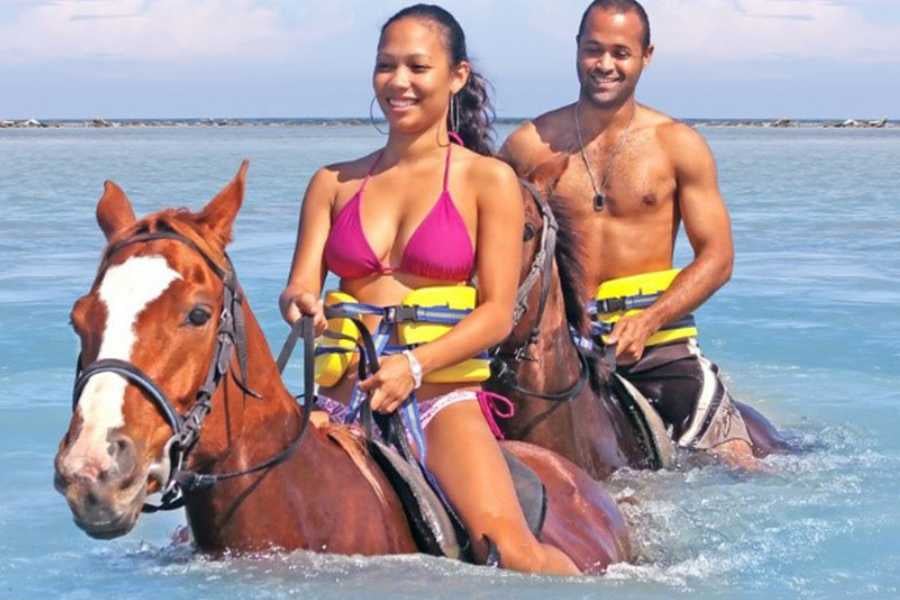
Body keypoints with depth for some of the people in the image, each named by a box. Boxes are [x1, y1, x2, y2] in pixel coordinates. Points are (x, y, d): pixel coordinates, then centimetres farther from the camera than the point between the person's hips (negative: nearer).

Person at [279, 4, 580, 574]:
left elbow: (499, 312, -3)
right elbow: (301, 286, 7)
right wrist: (301, 304, -19)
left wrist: (414, 365, -19)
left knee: (509, 549, -25)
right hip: (343, 398, 3)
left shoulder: (489, 181, 4)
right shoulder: (334, 183, 13)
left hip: (443, 399, -3)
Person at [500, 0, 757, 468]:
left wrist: (648, 321, -16)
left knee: (738, 467, -10)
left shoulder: (678, 145, 2)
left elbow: (717, 255, -1)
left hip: (657, 341, -1)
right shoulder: (530, 145, 4)